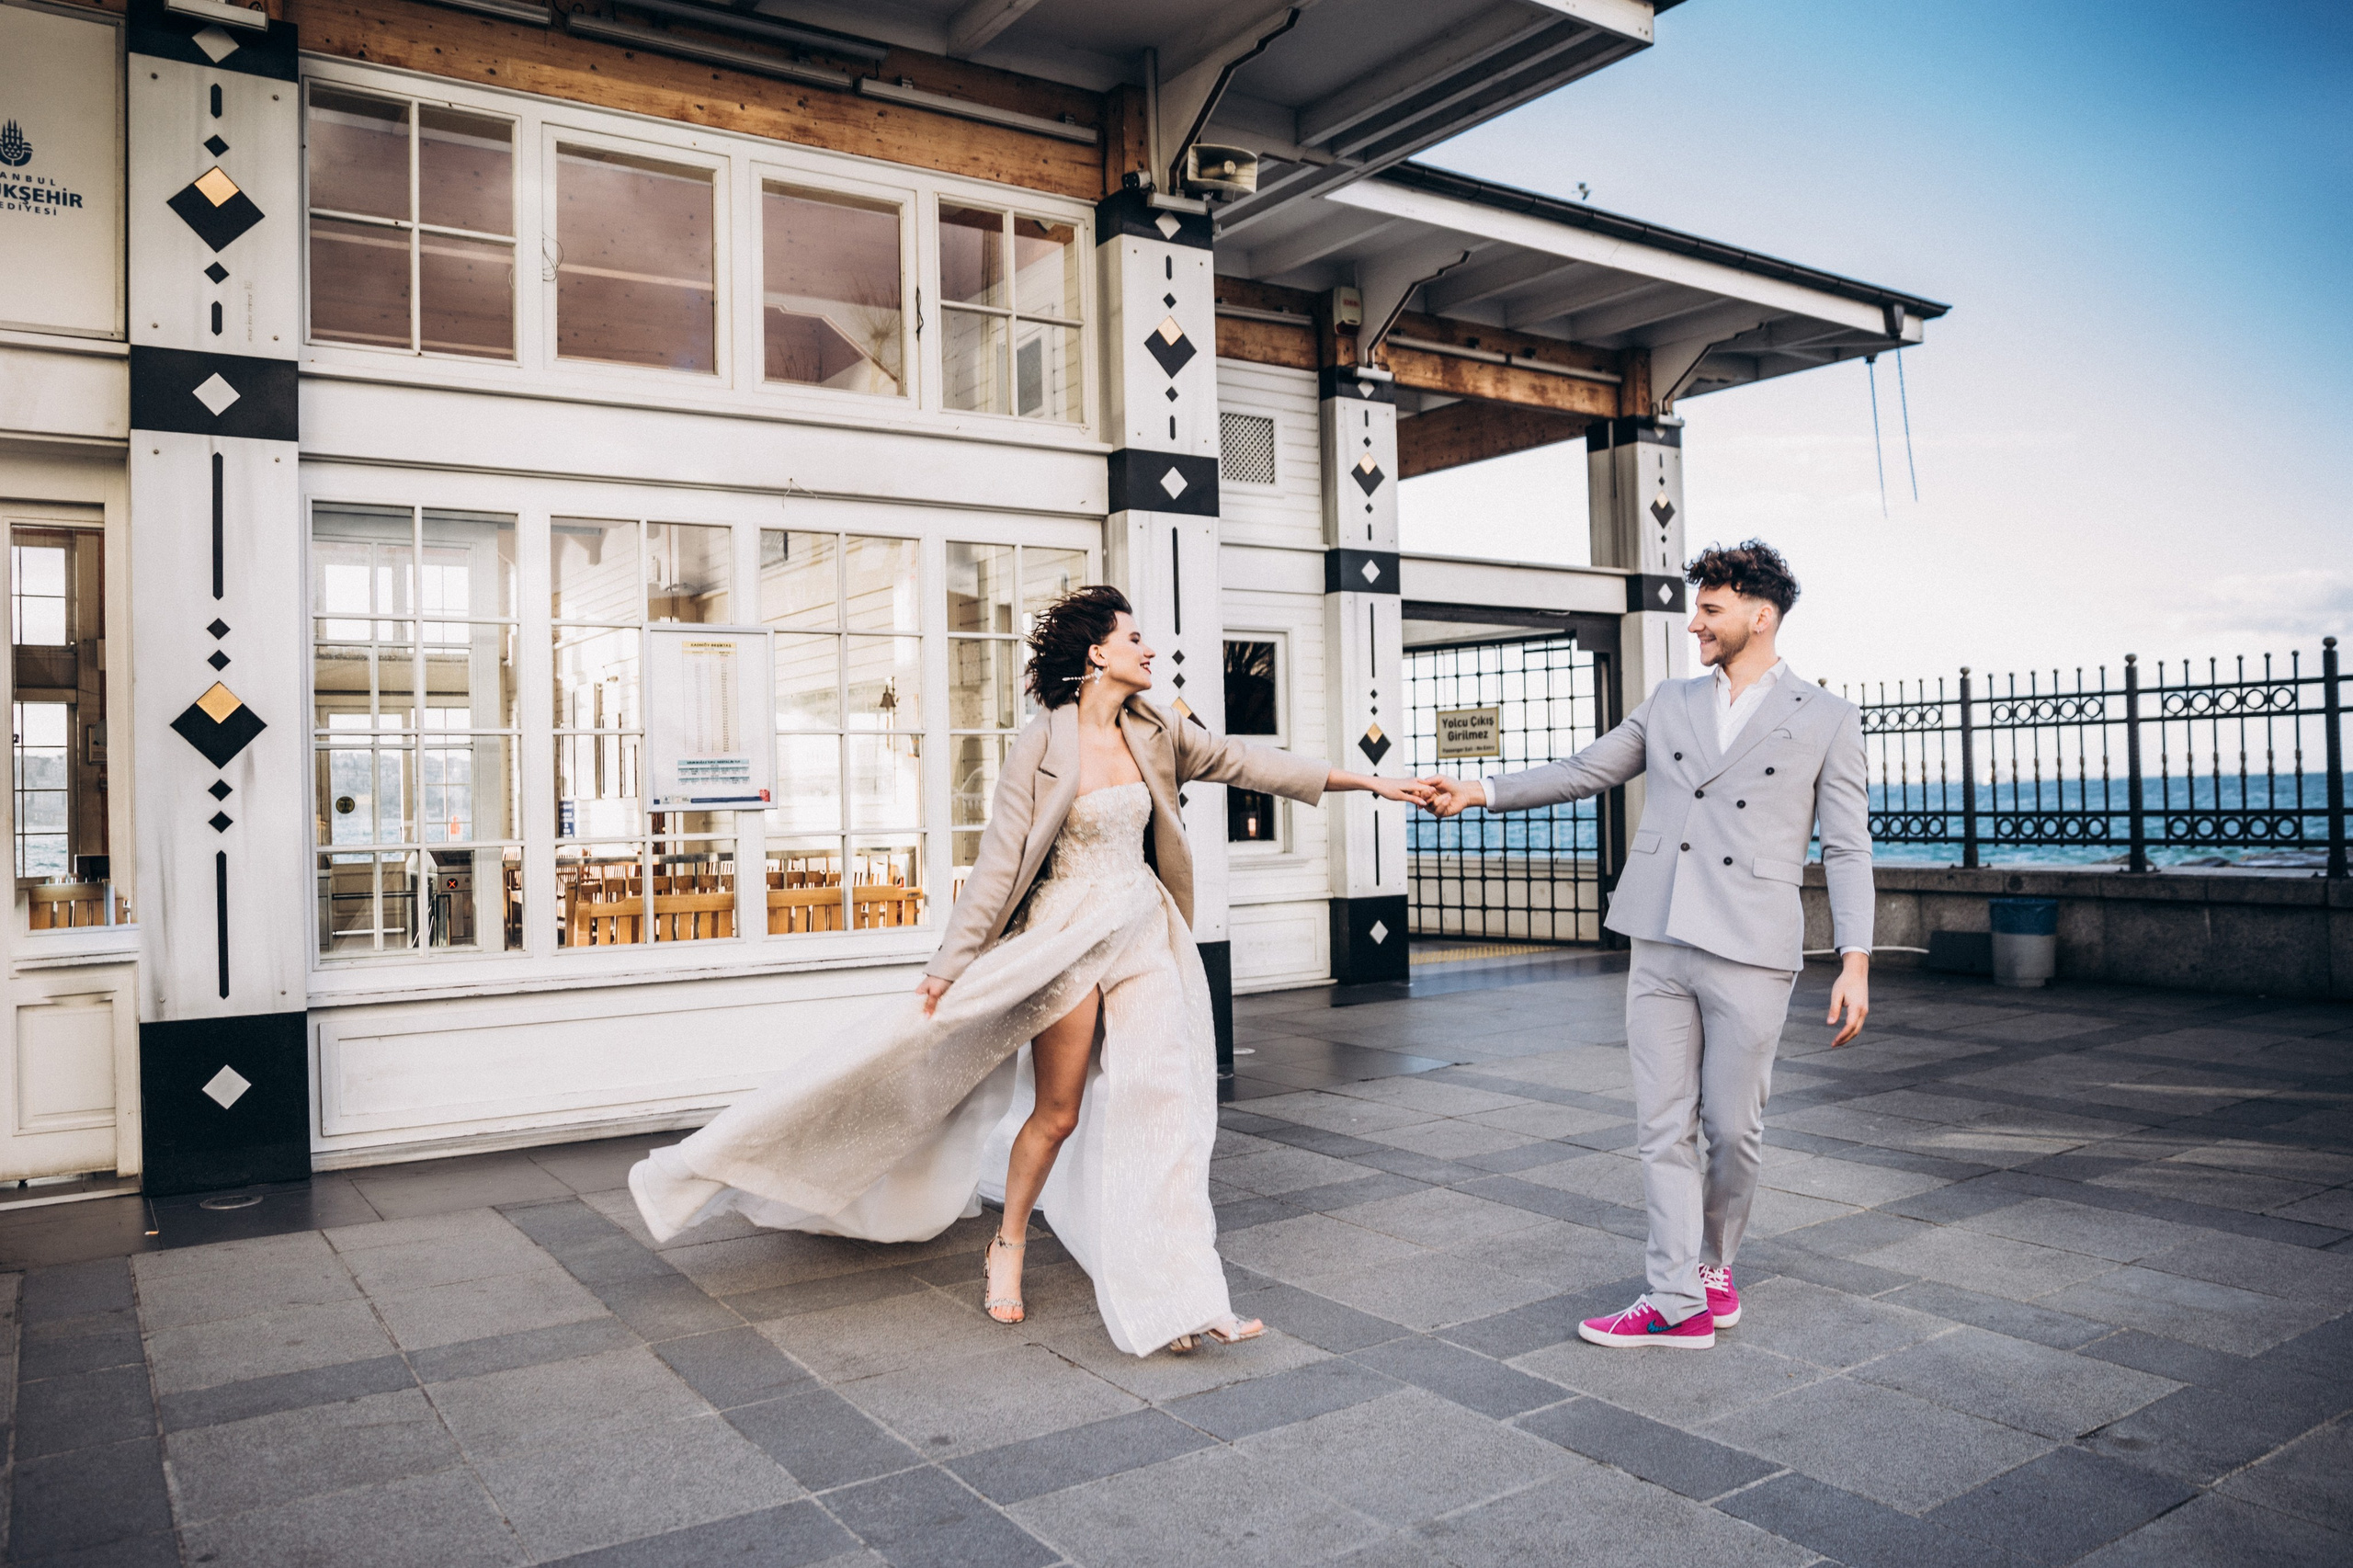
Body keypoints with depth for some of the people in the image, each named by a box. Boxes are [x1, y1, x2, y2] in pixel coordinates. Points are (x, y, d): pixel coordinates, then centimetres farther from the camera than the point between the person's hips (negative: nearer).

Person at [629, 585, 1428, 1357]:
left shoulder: (1153, 733, 5)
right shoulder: (1044, 743, -11)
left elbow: (1243, 762, 6)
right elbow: (1000, 856, -12)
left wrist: (1366, 780, 4)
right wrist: (951, 962, -13)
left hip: (1144, 931, 5)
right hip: (1067, 934, -5)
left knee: (1160, 1097, -1)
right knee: (1058, 1110, 1)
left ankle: (1174, 1296, 6)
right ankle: (1008, 1248, 27)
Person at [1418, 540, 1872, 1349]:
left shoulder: (1826, 721, 2)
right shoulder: (1669, 705, 14)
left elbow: (1846, 850, 0)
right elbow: (1582, 772, 14)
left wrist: (1855, 961, -8)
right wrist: (1481, 791, 4)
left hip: (1751, 955, -3)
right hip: (1659, 949, 4)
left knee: (1732, 1129, 5)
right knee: (1663, 1129, 3)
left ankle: (1713, 1262, 31)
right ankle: (1678, 1303, 10)